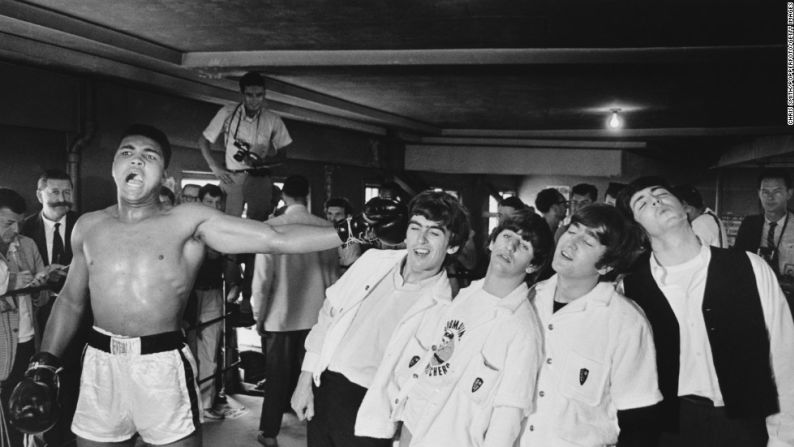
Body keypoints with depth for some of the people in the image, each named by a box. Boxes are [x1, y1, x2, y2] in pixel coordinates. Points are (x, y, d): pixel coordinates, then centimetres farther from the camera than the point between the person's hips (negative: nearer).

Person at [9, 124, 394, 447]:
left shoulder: (189, 221, -5)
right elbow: (71, 301, 17)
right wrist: (43, 365, 9)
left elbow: (275, 239, -11)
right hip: (100, 362, 3)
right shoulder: (88, 226, 7)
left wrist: (350, 231, -17)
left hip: (162, 363, -3)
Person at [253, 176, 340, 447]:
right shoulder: (325, 228, -7)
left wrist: (258, 315, 0)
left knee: (278, 375, 11)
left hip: (279, 316, -2)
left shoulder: (272, 227, -12)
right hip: (315, 315, 2)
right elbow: (332, 275, -1)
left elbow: (262, 277, -12)